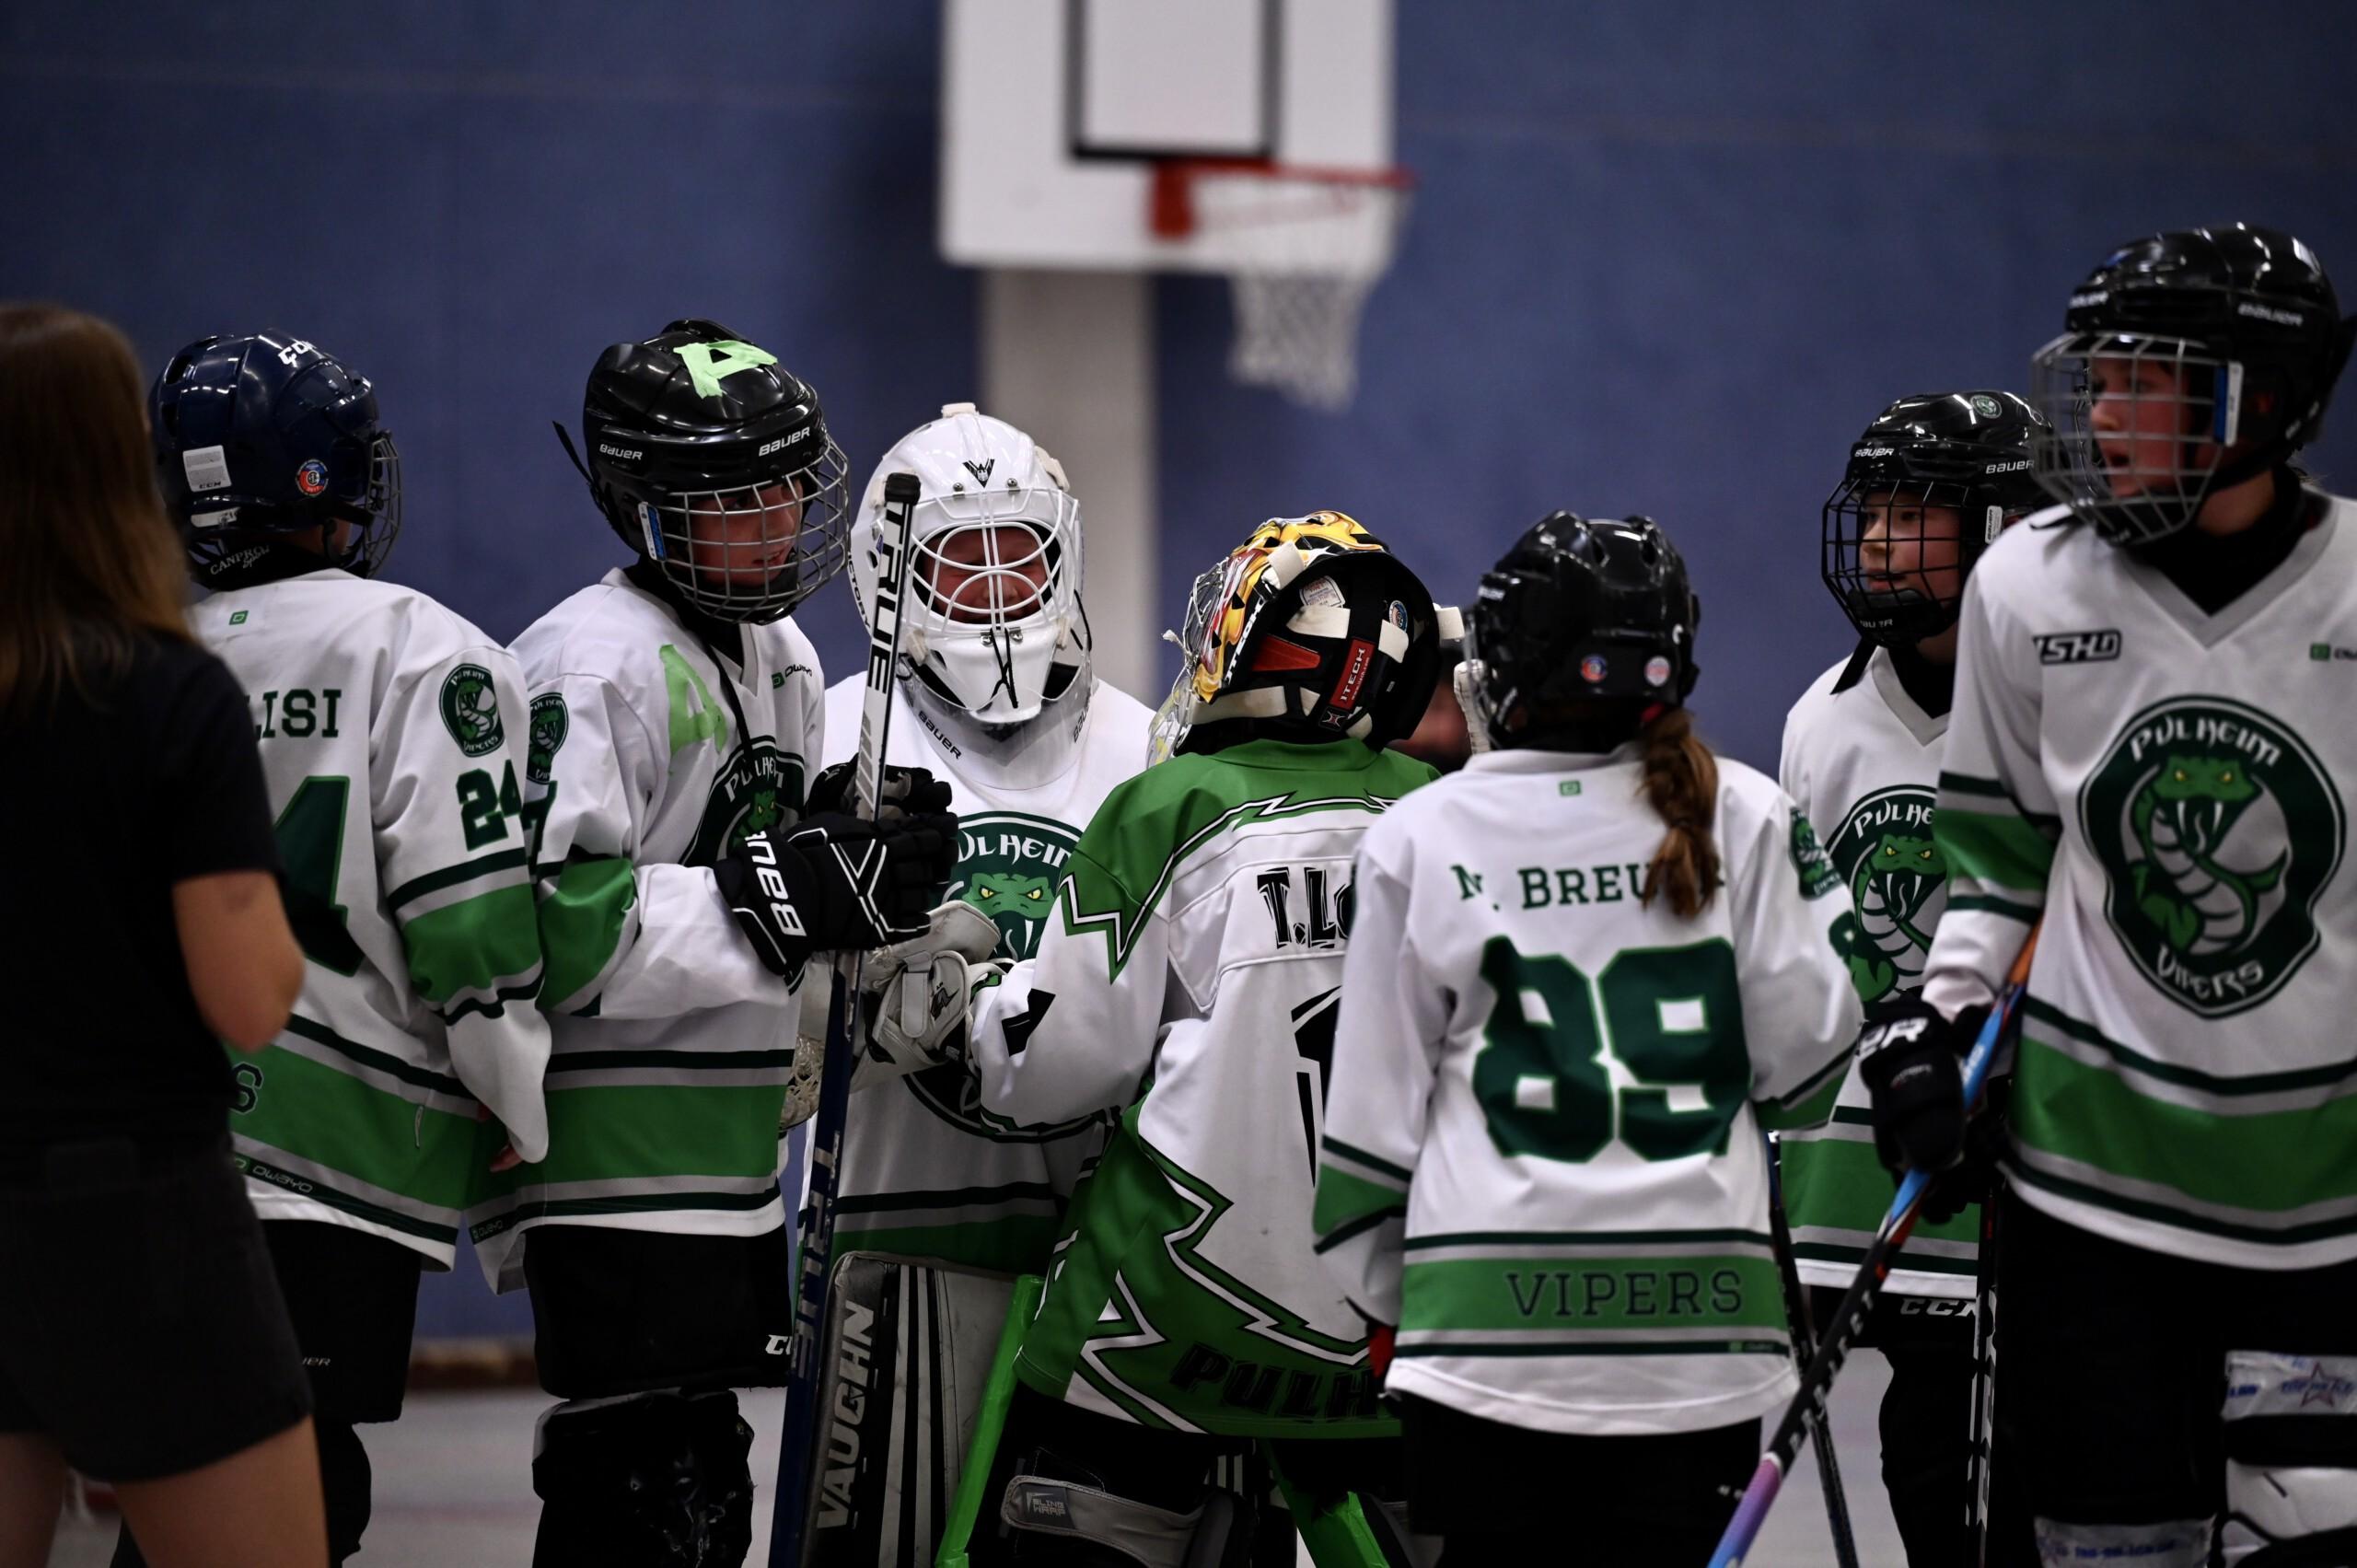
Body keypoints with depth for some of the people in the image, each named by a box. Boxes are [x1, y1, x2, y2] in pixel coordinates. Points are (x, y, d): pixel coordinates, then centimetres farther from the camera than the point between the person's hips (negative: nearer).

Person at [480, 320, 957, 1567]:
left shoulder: (782, 661, 16)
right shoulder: (596, 662, -16)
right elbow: (552, 928, -25)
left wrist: (861, 847, 5)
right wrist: (781, 897, -25)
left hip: (727, 1169, 10)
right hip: (612, 1170, -10)